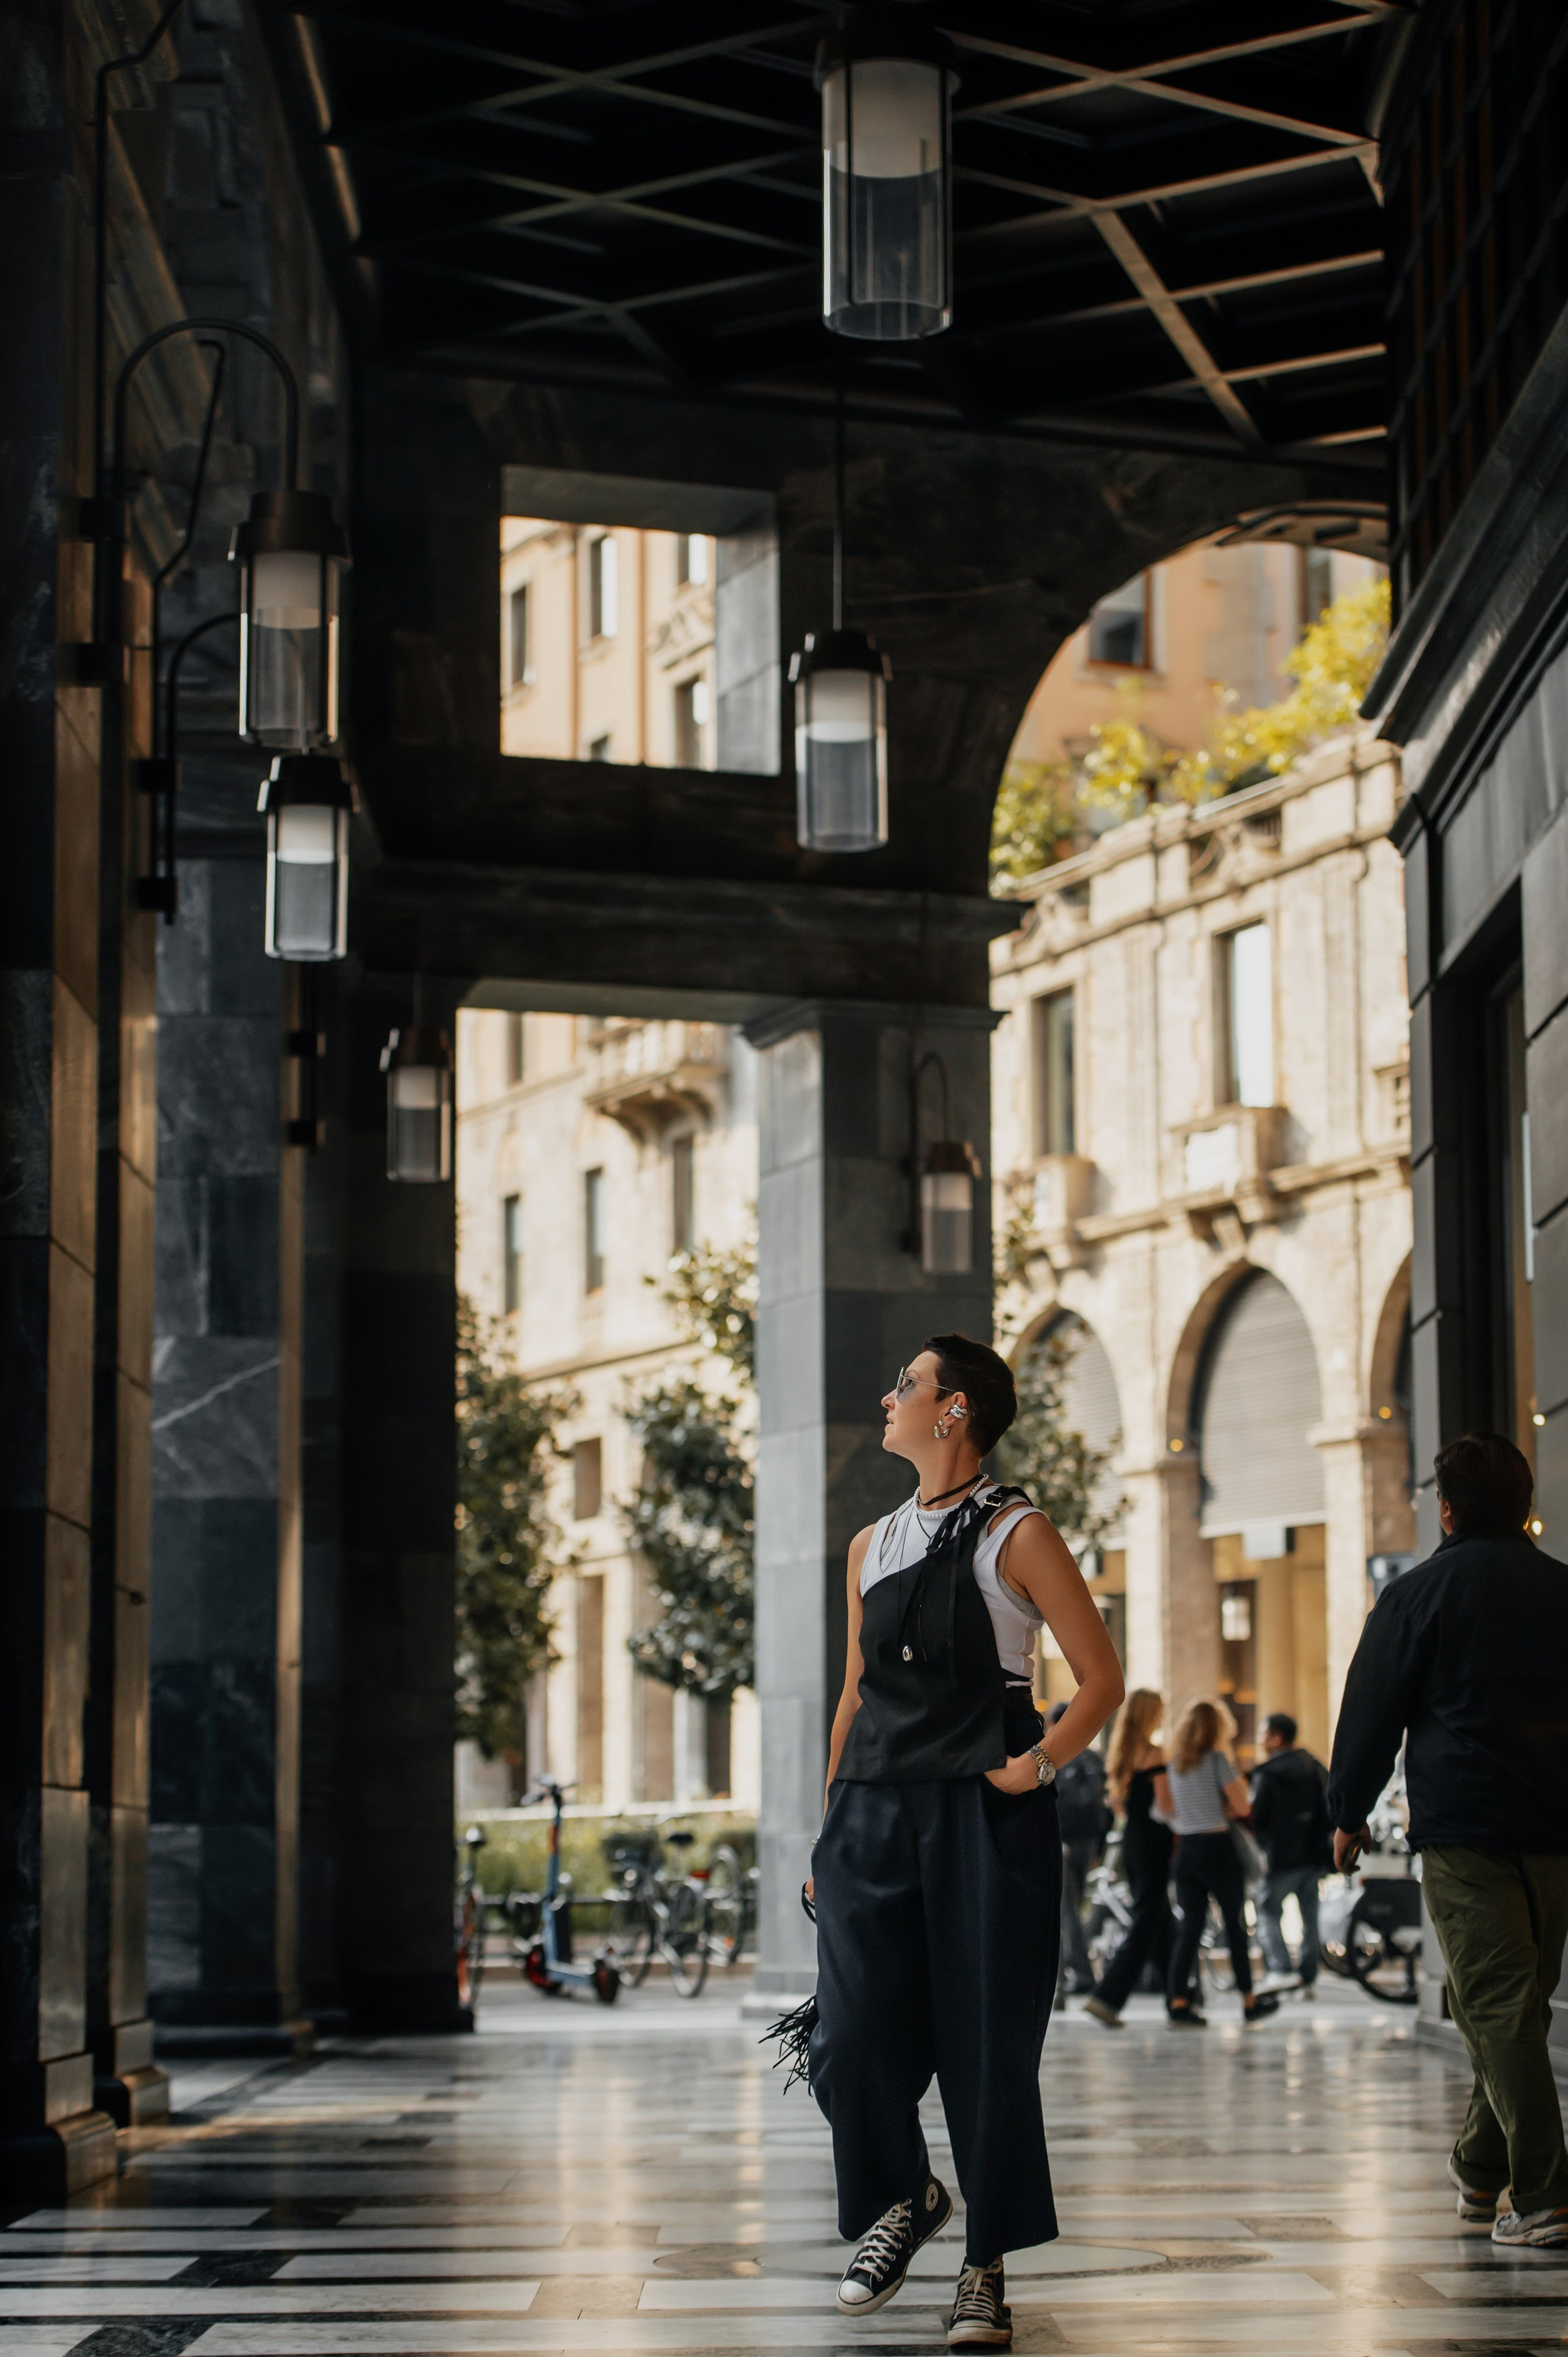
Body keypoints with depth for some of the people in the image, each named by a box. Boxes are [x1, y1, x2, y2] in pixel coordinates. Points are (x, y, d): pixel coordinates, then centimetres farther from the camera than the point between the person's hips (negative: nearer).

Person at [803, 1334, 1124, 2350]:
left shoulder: (1015, 1536, -1)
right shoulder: (873, 1547, 16)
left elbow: (1102, 1677, 0)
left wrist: (1041, 1764, -13)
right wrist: (829, 1829, 15)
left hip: (986, 1815, -5)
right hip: (875, 1811, 5)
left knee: (988, 2046, -1)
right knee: (851, 2044, -4)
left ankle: (987, 2269, 13)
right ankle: (904, 2198, 23)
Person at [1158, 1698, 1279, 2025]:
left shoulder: (1173, 1763, 8)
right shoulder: (1218, 1759, -9)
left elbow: (1168, 1809, 12)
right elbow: (1242, 1807, -10)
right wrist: (1241, 1783, 9)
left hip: (1186, 1850, 5)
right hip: (1218, 1848, -5)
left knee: (1190, 1926, 6)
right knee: (1235, 1924, 5)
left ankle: (1178, 2001, -3)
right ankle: (1250, 2001, 13)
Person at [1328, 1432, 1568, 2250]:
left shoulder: (1418, 1595, -1)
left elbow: (1371, 1715, 3)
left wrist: (1349, 1813, 15)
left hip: (1463, 1829, -5)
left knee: (1497, 2010, -6)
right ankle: (1481, 2165, 25)